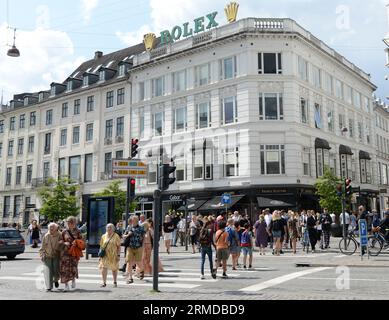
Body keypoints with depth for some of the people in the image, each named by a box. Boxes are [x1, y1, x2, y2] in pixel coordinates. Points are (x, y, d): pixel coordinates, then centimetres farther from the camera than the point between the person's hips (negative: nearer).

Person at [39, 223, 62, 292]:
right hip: (47, 256, 0)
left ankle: (56, 280, 35)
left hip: (56, 257, 0)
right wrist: (42, 255, -3)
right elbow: (42, 247, 6)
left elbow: (61, 247, 4)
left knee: (56, 271, 1)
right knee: (48, 271, -7)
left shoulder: (59, 236, -2)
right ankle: (48, 287, 1)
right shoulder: (46, 236, 1)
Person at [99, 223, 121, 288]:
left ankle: (115, 282, 25)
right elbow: (101, 246, 10)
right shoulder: (104, 236, 7)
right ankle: (104, 283, -1)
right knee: (103, 268, -10)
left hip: (113, 255, -2)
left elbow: (118, 246, -3)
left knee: (114, 269, 10)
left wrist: (118, 255, -9)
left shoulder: (116, 236, -2)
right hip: (105, 255, 2)